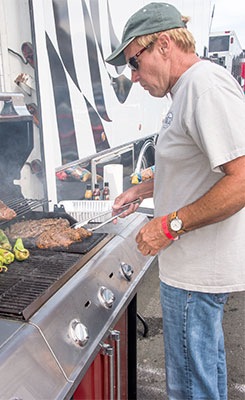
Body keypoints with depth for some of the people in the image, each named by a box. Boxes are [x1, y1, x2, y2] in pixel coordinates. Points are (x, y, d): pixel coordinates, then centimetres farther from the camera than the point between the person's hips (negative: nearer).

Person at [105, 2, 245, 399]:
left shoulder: (206, 85, -20)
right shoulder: (189, 89, 13)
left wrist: (170, 224, -23)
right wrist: (142, 190, 16)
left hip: (196, 273, -10)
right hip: (200, 263, 10)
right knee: (207, 359, 28)